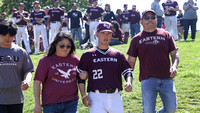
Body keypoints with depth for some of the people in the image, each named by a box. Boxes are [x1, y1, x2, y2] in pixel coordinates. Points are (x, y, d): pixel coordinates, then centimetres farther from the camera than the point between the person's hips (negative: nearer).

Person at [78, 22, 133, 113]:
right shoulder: (88, 55, 6)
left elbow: (128, 71, 13)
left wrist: (129, 83, -10)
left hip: (115, 97, 3)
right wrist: (83, 96, -5)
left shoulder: (118, 55, 14)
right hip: (96, 98, -3)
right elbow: (81, 76, 5)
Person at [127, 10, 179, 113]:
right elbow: (131, 61, 9)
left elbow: (174, 53, 11)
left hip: (166, 78, 2)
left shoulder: (166, 35, 12)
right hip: (147, 79, -2)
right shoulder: (136, 39, 8)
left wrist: (174, 66, -9)